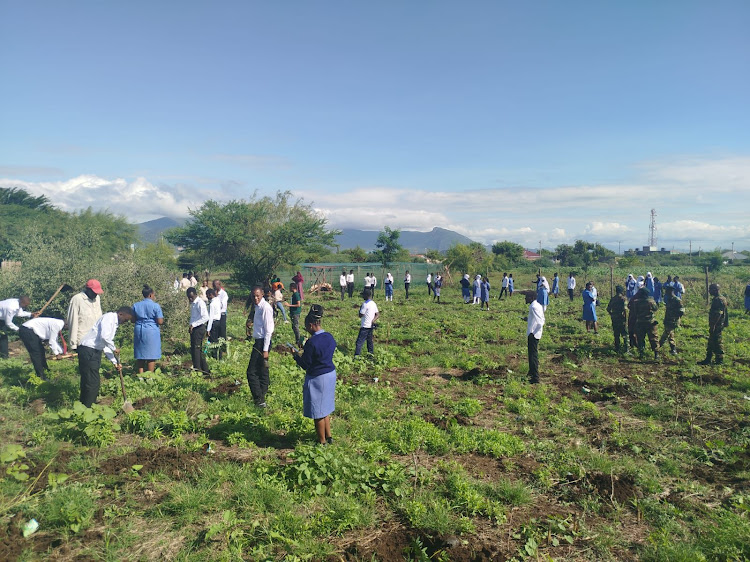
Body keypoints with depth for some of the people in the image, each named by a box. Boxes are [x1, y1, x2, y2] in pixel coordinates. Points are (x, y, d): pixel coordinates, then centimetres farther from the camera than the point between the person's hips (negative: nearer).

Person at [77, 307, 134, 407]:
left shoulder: (114, 324, 17)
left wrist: (115, 362, 16)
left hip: (95, 352, 10)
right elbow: (104, 337, -26)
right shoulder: (109, 317, -11)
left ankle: (85, 408, 26)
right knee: (93, 383, -7)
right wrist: (114, 349, -10)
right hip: (88, 350, -10)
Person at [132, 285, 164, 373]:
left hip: (139, 331, 5)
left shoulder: (136, 305, 6)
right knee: (151, 354, 3)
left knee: (140, 355, 11)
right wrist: (162, 318, 9)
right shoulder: (155, 306, -9)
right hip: (151, 332, -4)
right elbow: (160, 321, -12)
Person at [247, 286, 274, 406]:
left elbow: (268, 330, -19)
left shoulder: (265, 308, -17)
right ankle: (261, 398, 24)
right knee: (262, 371, 15)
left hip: (262, 342, -9)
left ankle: (259, 400, 0)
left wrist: (265, 349, -19)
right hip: (259, 341, 9)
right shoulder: (258, 306, 11)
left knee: (252, 372, -6)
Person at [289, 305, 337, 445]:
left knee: (318, 412, 7)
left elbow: (306, 365, -17)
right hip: (331, 374, 8)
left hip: (317, 378, -8)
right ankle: (328, 436, 33)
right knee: (325, 409, 23)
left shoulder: (312, 342, -23)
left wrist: (296, 356, 1)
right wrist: (304, 354, 15)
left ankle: (322, 442, 20)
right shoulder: (329, 337, 0)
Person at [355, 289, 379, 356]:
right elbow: (378, 315, 10)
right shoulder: (373, 303, 10)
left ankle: (356, 356, -14)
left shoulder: (365, 304, -16)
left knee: (359, 342, -9)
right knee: (369, 341, 17)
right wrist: (373, 321, -1)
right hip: (371, 326, 8)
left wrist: (360, 308, 4)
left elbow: (360, 315, -12)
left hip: (365, 326, -8)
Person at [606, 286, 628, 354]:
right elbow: (625, 309, -19)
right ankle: (625, 349, 1)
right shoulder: (623, 298, -10)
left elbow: (608, 309, 6)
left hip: (614, 320, 4)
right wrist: (626, 319, -14)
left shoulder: (612, 299, 6)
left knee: (616, 335, 13)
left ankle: (617, 349, 17)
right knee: (625, 335, 4)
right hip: (622, 320, -4)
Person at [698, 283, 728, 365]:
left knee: (717, 342, -2)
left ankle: (719, 360, 6)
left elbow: (717, 314, -24)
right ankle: (708, 359, 19)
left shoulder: (718, 300, -19)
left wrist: (713, 325, -24)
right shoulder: (716, 299, 13)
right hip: (716, 325, 10)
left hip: (717, 325, -10)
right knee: (711, 343, 13)